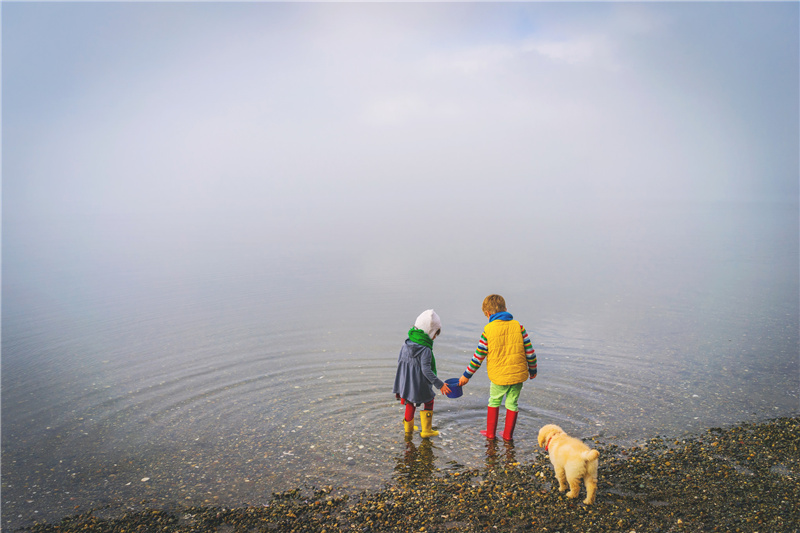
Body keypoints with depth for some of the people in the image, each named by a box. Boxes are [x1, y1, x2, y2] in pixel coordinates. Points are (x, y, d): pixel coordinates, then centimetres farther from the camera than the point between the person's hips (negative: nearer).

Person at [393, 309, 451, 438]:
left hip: (405, 382, 7)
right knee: (428, 403, 15)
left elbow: (399, 360, 8)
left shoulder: (406, 343, -1)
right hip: (420, 385, -7)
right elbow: (426, 370, -25)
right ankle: (426, 430, 21)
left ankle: (408, 427, 39)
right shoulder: (425, 350, -23)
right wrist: (440, 384, -19)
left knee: (410, 403, 24)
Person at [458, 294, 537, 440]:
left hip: (499, 376, -2)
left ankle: (491, 432, 25)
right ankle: (508, 434, 26)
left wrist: (467, 375, 4)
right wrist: (533, 369, 13)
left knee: (494, 401, 19)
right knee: (512, 403, 17)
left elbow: (478, 357, -6)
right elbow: (529, 350, -2)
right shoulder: (518, 326, -3)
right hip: (519, 374, 2)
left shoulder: (488, 330, -9)